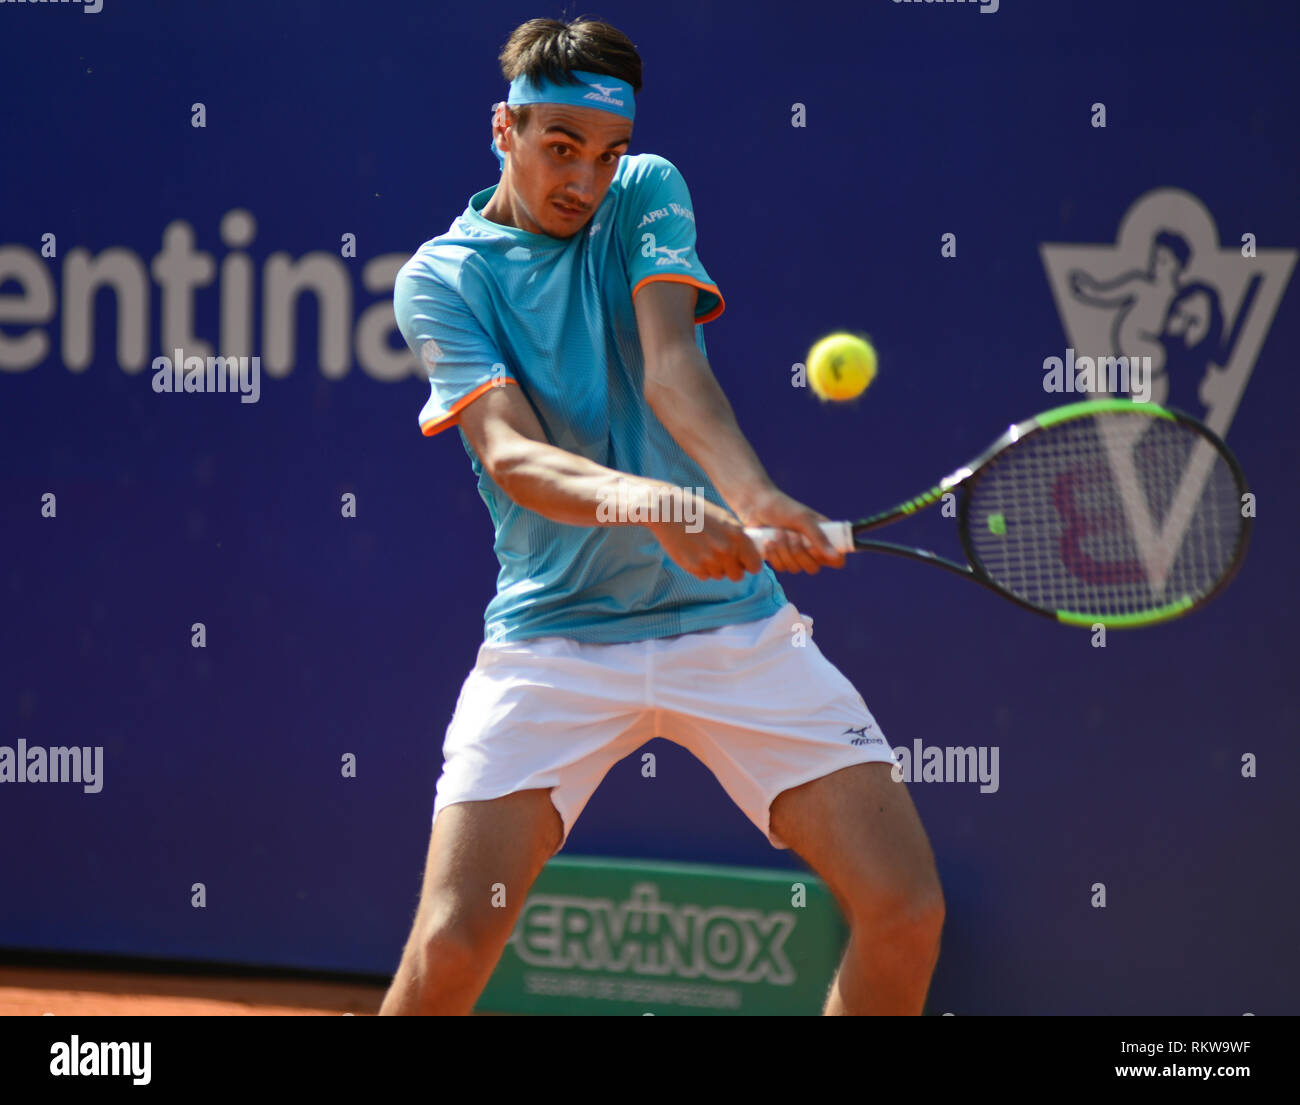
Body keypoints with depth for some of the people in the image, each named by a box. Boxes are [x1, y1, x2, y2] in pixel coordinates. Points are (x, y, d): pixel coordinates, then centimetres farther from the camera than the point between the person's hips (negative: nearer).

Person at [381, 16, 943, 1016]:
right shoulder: (440, 278, -3)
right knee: (448, 951, -15)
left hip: (731, 617, 3)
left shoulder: (646, 195, 6)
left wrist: (755, 497, -34)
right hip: (554, 638, -2)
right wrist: (639, 499, -41)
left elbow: (673, 367, -12)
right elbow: (511, 456, -19)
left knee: (906, 912, -8)